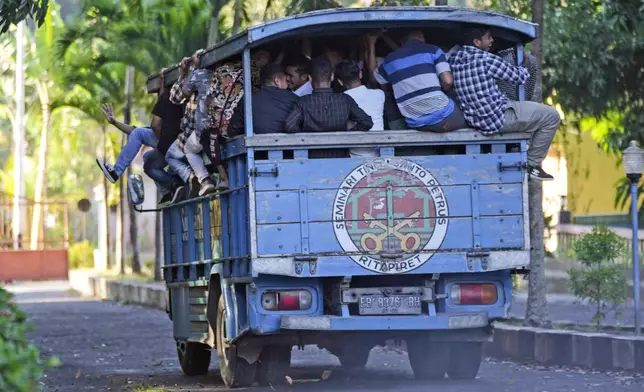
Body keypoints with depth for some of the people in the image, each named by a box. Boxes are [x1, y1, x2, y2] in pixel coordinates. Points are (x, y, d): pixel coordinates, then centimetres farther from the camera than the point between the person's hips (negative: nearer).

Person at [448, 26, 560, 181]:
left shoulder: (454, 60, 3)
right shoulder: (486, 60, -19)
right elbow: (519, 77, -9)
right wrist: (525, 67, 16)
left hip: (476, 120, 9)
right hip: (498, 118, -9)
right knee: (551, 116, 3)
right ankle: (532, 165, 9)